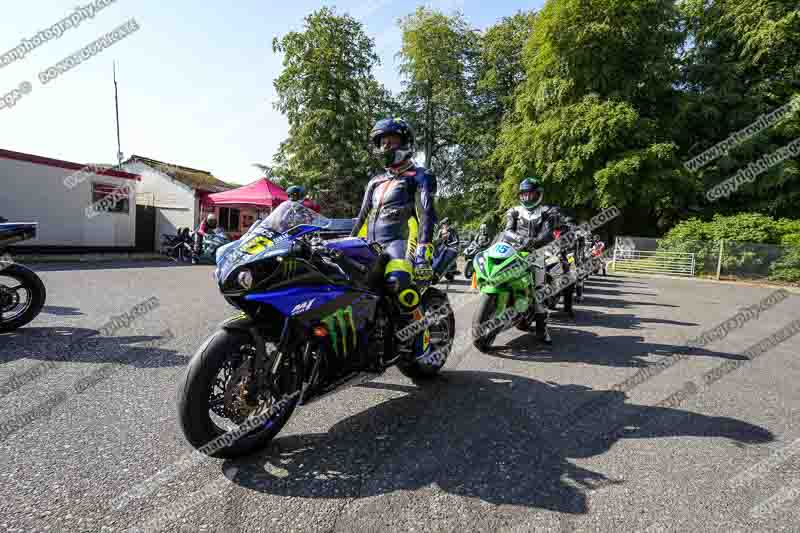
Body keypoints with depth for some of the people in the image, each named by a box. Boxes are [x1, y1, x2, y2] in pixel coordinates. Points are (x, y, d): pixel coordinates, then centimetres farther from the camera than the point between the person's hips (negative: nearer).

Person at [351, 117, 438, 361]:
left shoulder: (420, 176, 7)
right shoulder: (375, 182, 28)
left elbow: (426, 215, -9)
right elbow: (362, 219, 29)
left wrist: (423, 251, -23)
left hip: (400, 241, -7)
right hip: (372, 245, 8)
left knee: (398, 281, -36)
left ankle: (420, 338, -21)